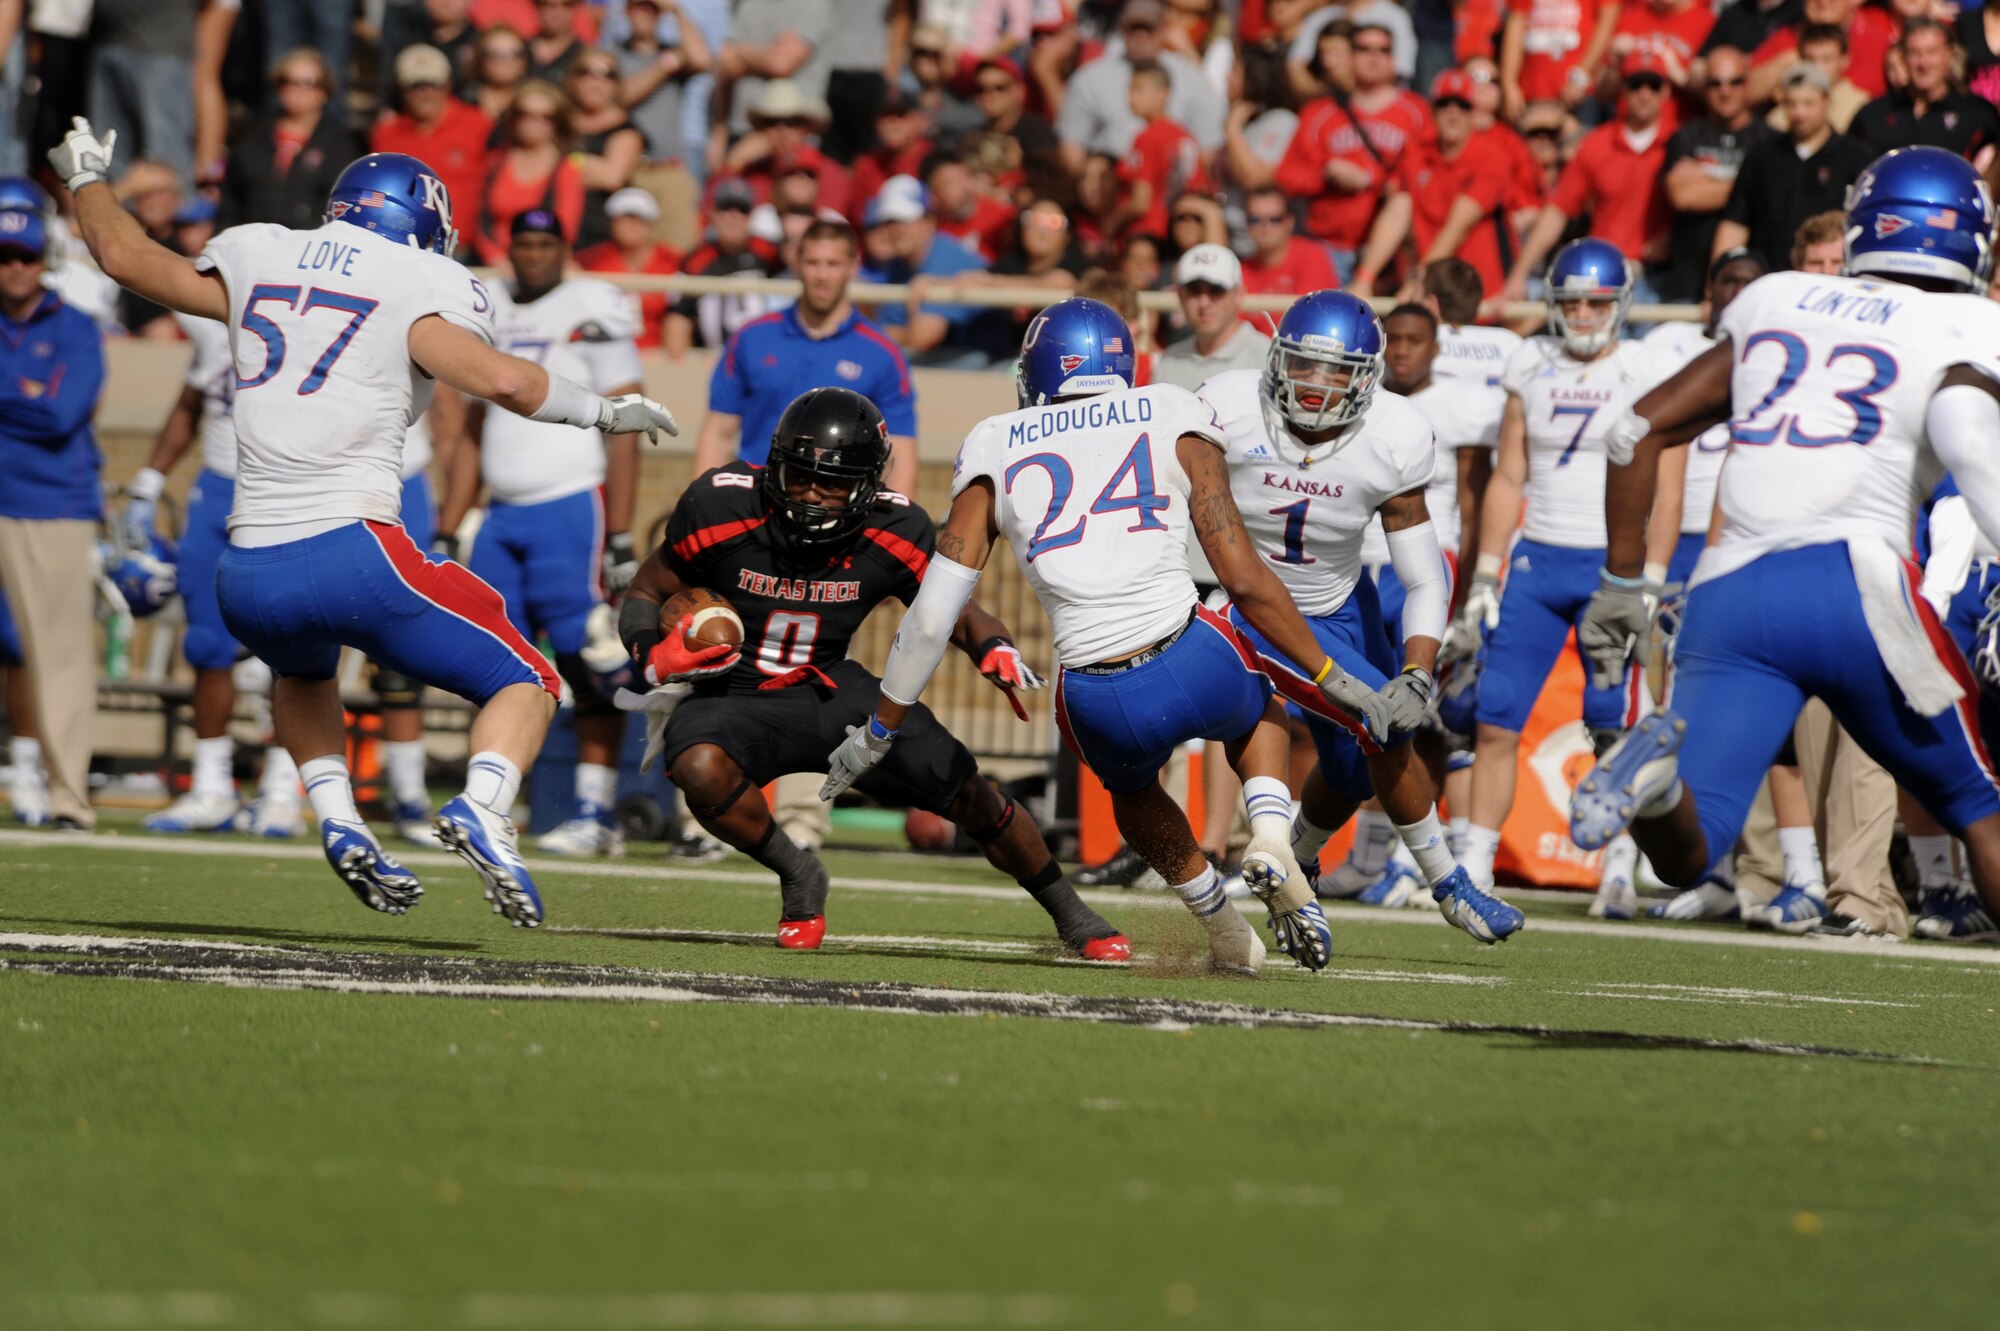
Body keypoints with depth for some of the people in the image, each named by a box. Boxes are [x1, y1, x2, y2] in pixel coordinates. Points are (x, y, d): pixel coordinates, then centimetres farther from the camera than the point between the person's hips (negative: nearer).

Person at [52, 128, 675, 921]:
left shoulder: (257, 259, 16)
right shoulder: (422, 287, 2)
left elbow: (124, 254, 29)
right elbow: (499, 380, -15)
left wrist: (86, 178, 48)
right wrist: (597, 410, 1)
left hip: (247, 580, 5)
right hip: (351, 555, -5)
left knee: (302, 672, 39)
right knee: (525, 685, 9)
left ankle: (337, 819, 16)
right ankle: (481, 807, -22)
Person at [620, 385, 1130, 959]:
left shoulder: (892, 535, -14)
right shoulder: (723, 510, -19)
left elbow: (959, 615, 1)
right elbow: (645, 595, -4)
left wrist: (996, 649, -22)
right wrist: (654, 657, -26)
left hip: (833, 693, 2)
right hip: (736, 694, -2)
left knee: (967, 793, -3)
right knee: (701, 770, -36)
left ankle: (1072, 916, 23)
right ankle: (797, 875, -4)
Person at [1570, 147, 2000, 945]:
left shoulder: (1772, 304, 23)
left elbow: (1640, 429, 23)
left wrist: (1620, 583, 30)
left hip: (1729, 591, 3)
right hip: (1852, 581, -3)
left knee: (1686, 855, -6)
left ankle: (1657, 762, -37)